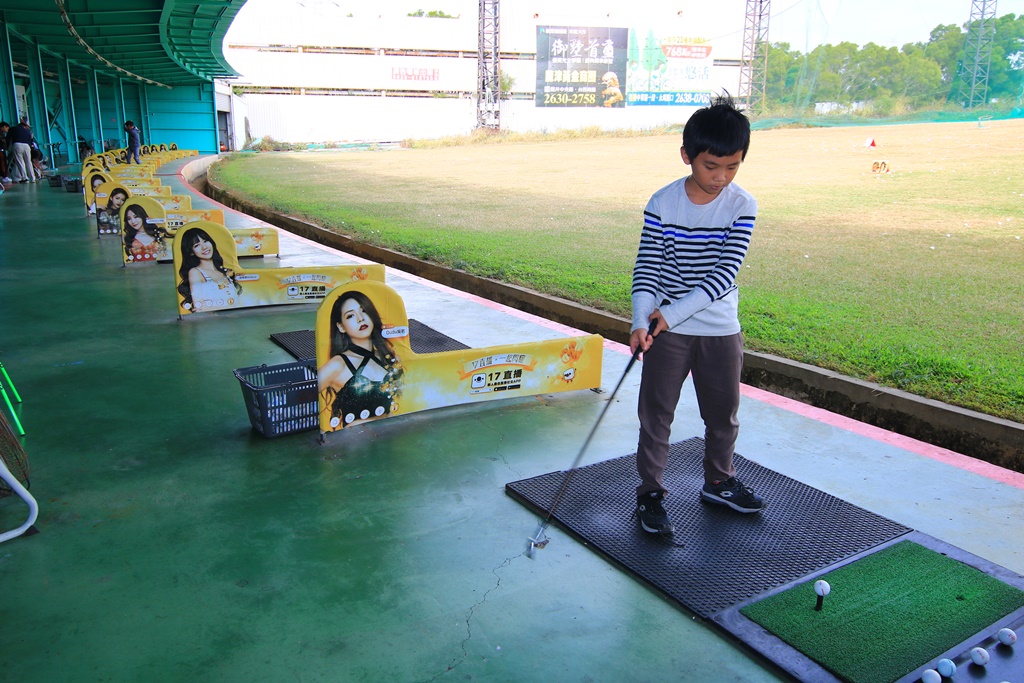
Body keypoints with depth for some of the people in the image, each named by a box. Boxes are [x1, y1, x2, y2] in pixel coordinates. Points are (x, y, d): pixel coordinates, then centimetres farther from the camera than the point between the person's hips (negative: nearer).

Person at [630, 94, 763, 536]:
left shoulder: (743, 207, -9)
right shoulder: (663, 204, -11)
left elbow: (724, 274, -16)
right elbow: (647, 269, -11)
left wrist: (673, 313, -24)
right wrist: (641, 321, -26)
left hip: (721, 330, 2)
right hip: (666, 330, -2)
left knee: (723, 413, 16)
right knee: (656, 413, 4)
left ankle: (719, 482, 38)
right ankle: (650, 493, 19)